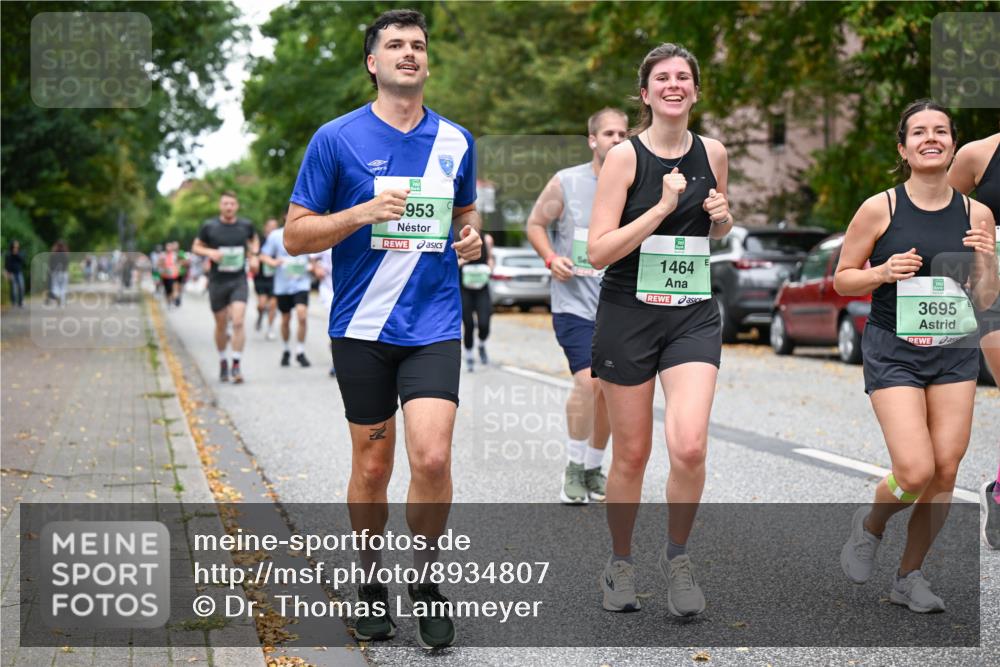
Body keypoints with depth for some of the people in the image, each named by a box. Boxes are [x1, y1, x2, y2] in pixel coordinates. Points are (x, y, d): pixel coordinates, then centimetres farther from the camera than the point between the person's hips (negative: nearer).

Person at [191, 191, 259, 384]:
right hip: (217, 281, 0)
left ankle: (237, 364, -11)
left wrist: (254, 255, 5)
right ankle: (222, 362, 29)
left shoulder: (245, 225, 2)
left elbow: (254, 240, 23)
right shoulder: (209, 226, -3)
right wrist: (209, 252, -12)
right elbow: (196, 247, 8)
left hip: (239, 281, 0)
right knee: (221, 325, 8)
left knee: (238, 322, -15)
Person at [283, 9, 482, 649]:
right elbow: (296, 235, -1)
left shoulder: (456, 140, 8)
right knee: (372, 467, 6)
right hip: (363, 327, -1)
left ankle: (426, 578, 8)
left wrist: (471, 236, 2)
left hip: (435, 326, 1)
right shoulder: (336, 139, -2)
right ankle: (371, 582, 27)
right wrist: (363, 213, -17)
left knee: (432, 458, -14)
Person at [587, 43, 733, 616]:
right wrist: (663, 207, -19)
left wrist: (723, 217, 0)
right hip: (629, 315, -2)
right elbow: (598, 251, -13)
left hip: (693, 315, 2)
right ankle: (621, 563, 28)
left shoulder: (713, 154, 5)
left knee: (690, 446, -17)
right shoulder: (625, 156, -7)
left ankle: (678, 555, 7)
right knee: (632, 455, 6)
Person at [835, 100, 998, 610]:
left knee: (946, 470, 1)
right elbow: (842, 278, 3)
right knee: (915, 471, -14)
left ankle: (909, 575, 20)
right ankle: (870, 525, 20)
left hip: (954, 353, 4)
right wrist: (883, 272, -15)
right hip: (893, 351, -3)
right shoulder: (879, 209, -7)